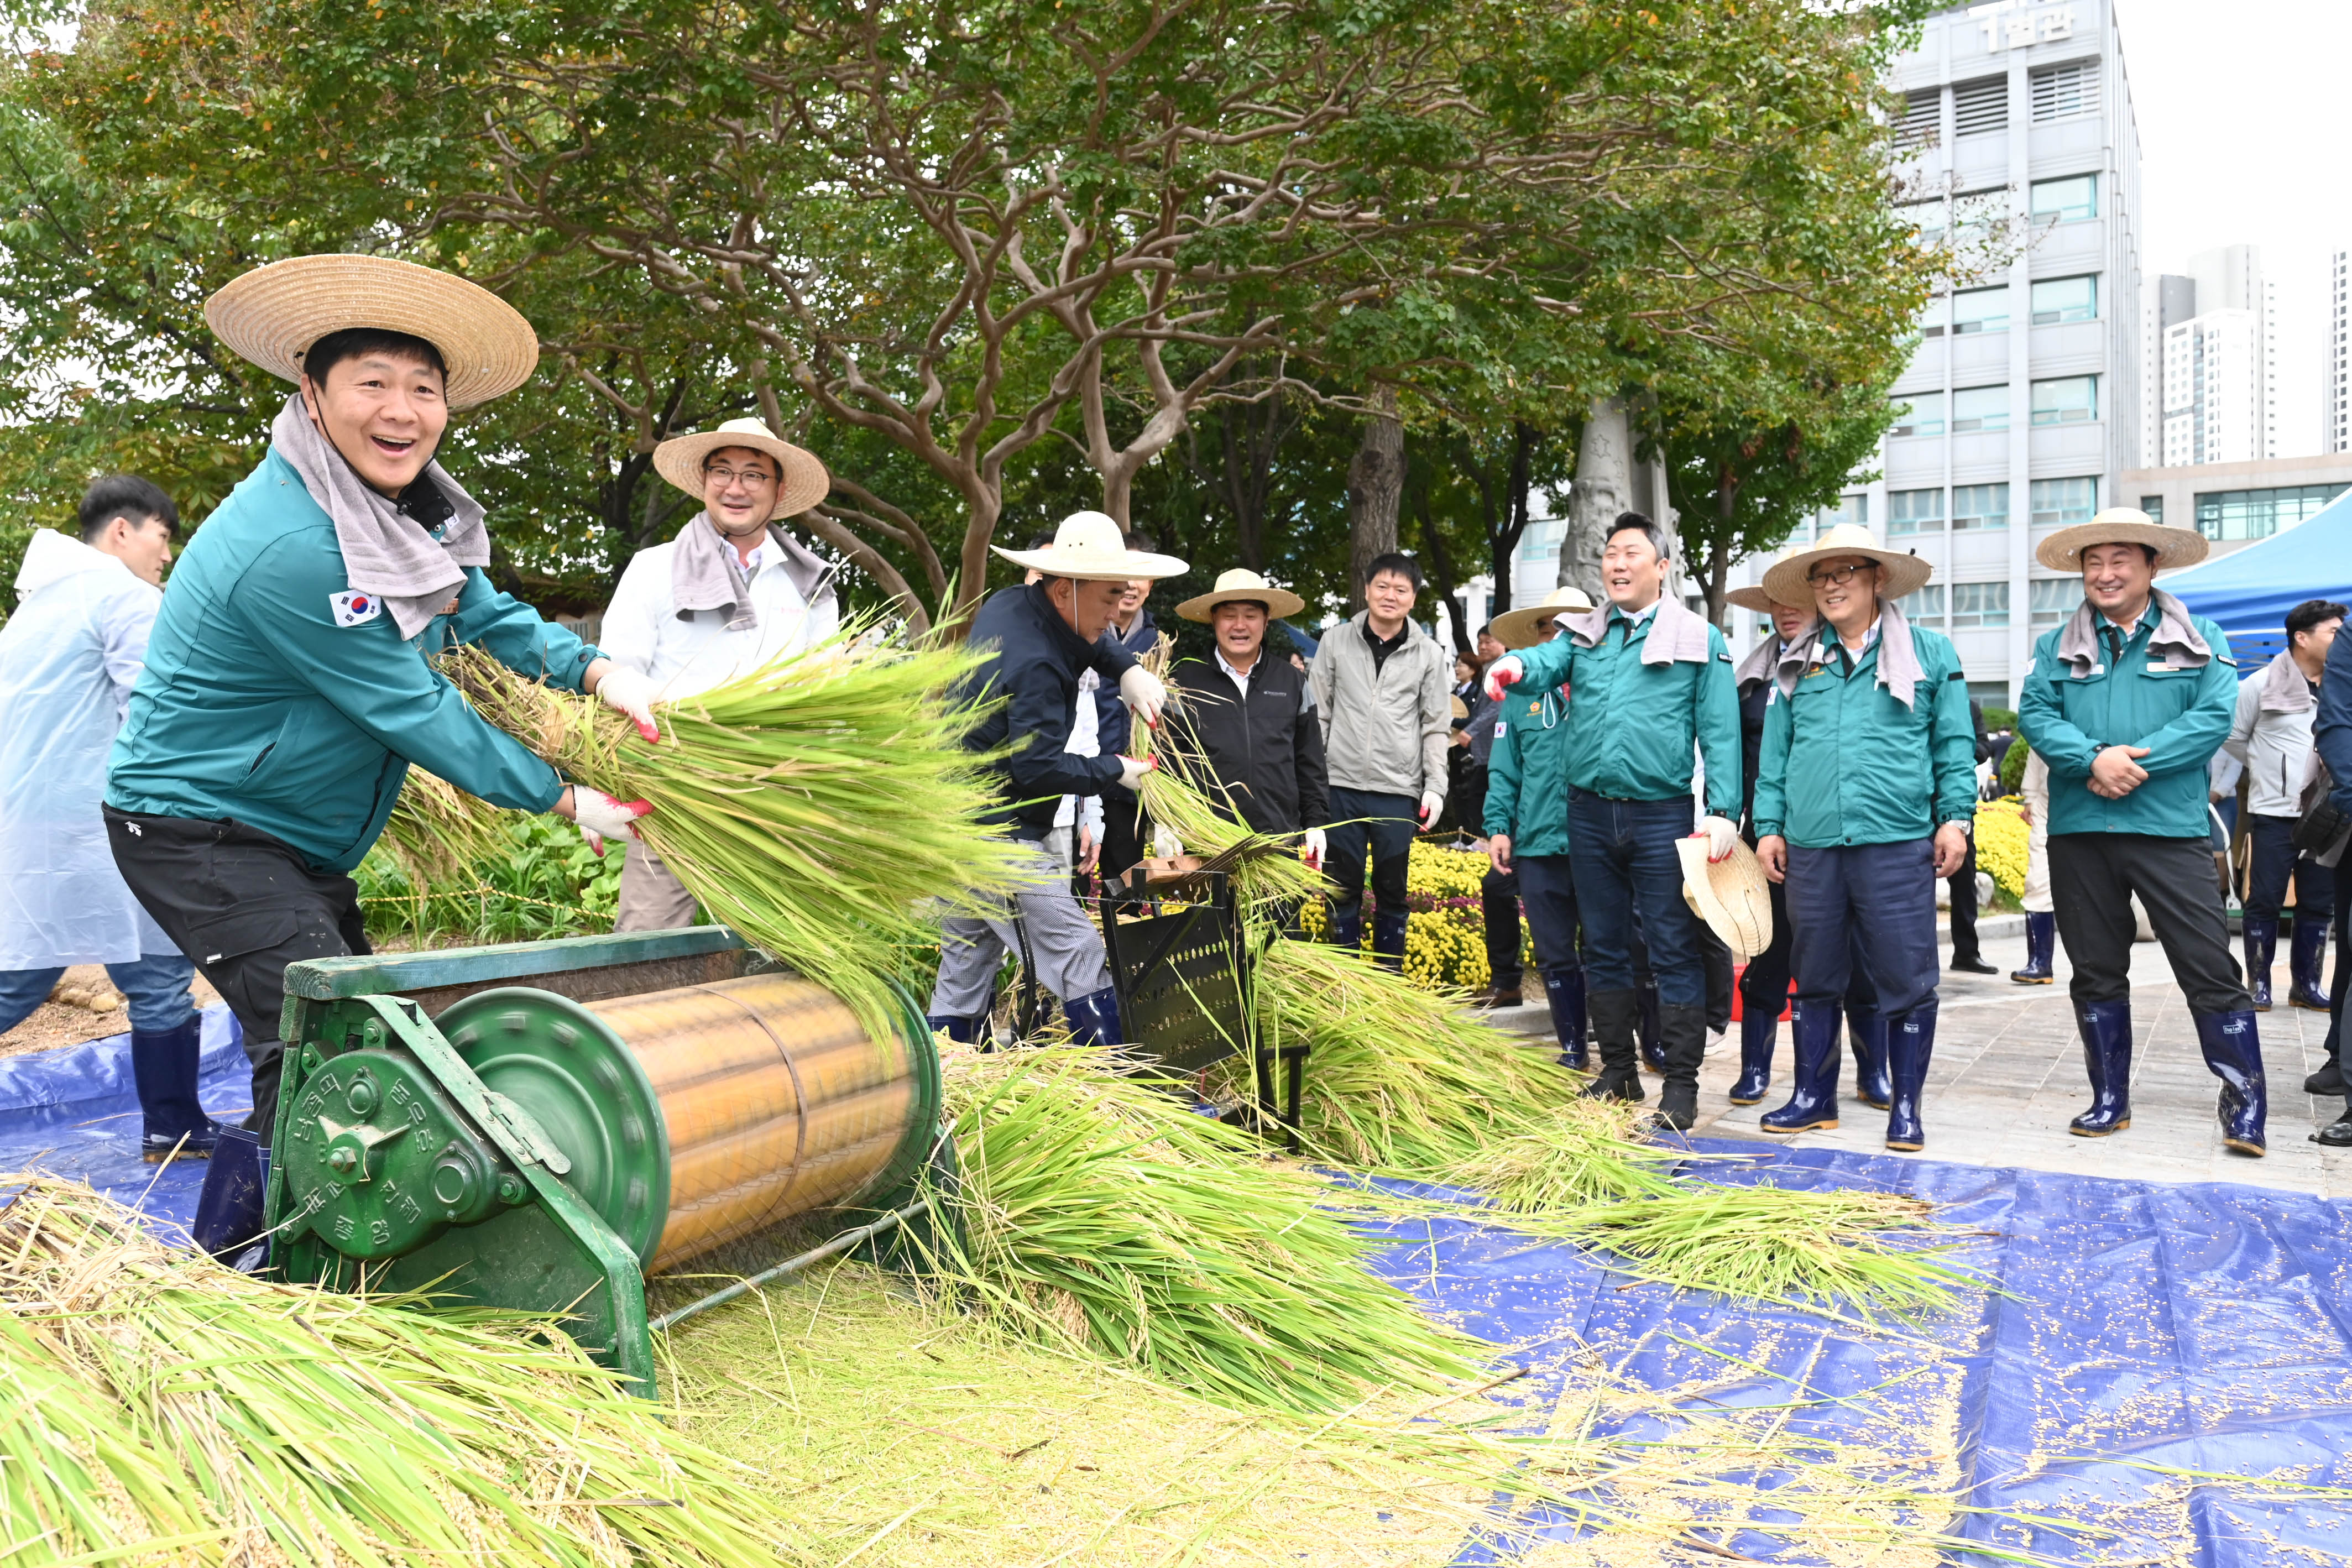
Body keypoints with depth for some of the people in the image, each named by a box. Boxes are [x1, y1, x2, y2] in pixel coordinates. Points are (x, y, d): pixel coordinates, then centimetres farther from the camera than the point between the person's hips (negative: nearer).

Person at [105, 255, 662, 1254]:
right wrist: (565, 801, -17)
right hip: (195, 827, -10)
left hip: (297, 833, 10)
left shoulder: (405, 502, -1)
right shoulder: (287, 547, -29)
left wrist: (594, 670, -13)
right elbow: (413, 710, -25)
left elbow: (480, 612, 6)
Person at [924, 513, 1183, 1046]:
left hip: (954, 820, 10)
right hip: (996, 834, -10)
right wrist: (1115, 770, -10)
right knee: (1078, 958, -9)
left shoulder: (1008, 604, 7)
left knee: (966, 964, 16)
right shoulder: (1035, 665, -23)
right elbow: (1039, 766, -23)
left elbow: (1089, 640, 23)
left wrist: (1128, 670, 4)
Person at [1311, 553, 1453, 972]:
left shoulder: (1429, 653, 4)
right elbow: (1317, 715, 6)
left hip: (1399, 792, 0)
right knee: (1343, 887, 5)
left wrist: (1435, 787, -2)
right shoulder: (1336, 642, 5)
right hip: (1342, 786, 0)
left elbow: (1436, 727, 6)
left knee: (1392, 891, 6)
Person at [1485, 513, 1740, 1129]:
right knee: (1604, 947, 11)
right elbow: (1548, 660, -10)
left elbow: (1720, 733, -2)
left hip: (1662, 815, -4)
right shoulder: (1583, 634, 11)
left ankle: (1681, 1083, 6)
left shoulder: (1699, 640, 2)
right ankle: (1618, 1071, 23)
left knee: (1673, 949, -2)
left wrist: (1723, 812, -11)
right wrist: (1515, 664, -34)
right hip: (1591, 814, 4)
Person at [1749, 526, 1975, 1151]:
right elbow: (1774, 754, 14)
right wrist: (1769, 825, 7)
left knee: (1905, 979, 0)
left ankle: (1905, 1107, 11)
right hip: (1811, 845, 3)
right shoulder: (1795, 664, 14)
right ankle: (1813, 1096, 21)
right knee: (1815, 977, 10)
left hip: (1898, 842, -3)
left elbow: (1955, 746, 6)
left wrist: (1955, 818, -2)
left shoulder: (1929, 652, 7)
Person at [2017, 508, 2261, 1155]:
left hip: (2171, 830, -2)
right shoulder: (2058, 646, 12)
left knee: (2210, 970, -4)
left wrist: (2135, 759, -17)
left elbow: (2215, 715, -7)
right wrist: (2093, 759, -18)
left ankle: (2245, 1102, 8)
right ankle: (2110, 1097, 21)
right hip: (2079, 831, 3)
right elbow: (2035, 714, -1)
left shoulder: (2200, 640, 6)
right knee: (2097, 973, 10)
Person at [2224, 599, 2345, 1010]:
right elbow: (2232, 737, 3)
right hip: (2274, 812, -3)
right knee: (2265, 899, 1)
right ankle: (2258, 983, 10)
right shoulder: (2262, 685, -5)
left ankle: (2306, 984, 19)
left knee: (2319, 902, 8)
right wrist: (2266, 767, 6)